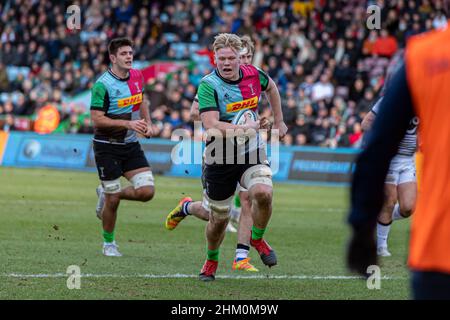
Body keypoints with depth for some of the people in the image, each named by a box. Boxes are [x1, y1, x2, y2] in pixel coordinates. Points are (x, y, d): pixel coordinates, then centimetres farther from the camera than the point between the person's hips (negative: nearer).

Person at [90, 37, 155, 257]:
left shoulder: (137, 76, 4)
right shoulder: (103, 85, -16)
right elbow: (97, 119, -19)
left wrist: (147, 123, 8)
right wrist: (128, 124, -25)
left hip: (131, 145, 6)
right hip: (107, 146, -6)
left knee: (146, 191, -7)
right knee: (113, 200, -3)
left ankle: (106, 194, 21)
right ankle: (108, 243, 19)